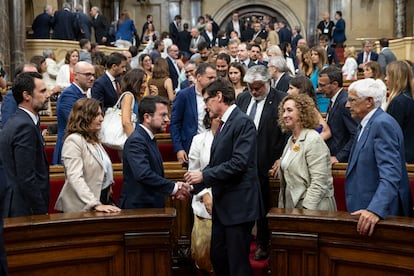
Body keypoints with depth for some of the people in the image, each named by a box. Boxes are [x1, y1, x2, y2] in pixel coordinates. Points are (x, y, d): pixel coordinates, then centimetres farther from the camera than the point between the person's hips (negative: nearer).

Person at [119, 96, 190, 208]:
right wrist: (173, 188, -23)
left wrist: (175, 187, 0)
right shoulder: (136, 141, -16)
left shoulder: (149, 139, 15)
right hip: (138, 207, -9)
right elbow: (143, 175, -29)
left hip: (151, 206, 9)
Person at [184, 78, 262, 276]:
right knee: (217, 257, 16)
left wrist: (203, 176, -17)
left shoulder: (242, 122, -14)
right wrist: (193, 185, 8)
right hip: (222, 204, 9)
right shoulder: (224, 124, 13)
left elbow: (238, 163, -23)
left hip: (239, 204, -9)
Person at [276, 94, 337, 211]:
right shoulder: (292, 139, 12)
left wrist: (307, 210, -23)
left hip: (313, 208, -8)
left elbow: (318, 182, -20)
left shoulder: (314, 140, -14)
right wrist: (282, 206, 14)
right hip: (292, 205, 8)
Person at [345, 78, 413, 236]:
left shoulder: (383, 124, -17)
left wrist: (375, 211, -37)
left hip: (381, 211, -9)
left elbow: (391, 174, -27)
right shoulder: (367, 124, 14)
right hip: (365, 209, 9)